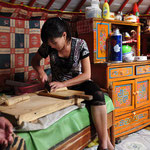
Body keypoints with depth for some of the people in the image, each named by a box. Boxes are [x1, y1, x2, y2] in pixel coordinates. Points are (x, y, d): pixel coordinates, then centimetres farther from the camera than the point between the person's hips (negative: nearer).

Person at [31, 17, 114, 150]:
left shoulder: (80, 44, -13)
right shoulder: (48, 46, -8)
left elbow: (87, 74, -14)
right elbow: (35, 60, 11)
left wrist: (63, 84, -25)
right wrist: (41, 71, -13)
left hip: (78, 82, -1)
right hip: (58, 85, 1)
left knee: (98, 94, -34)